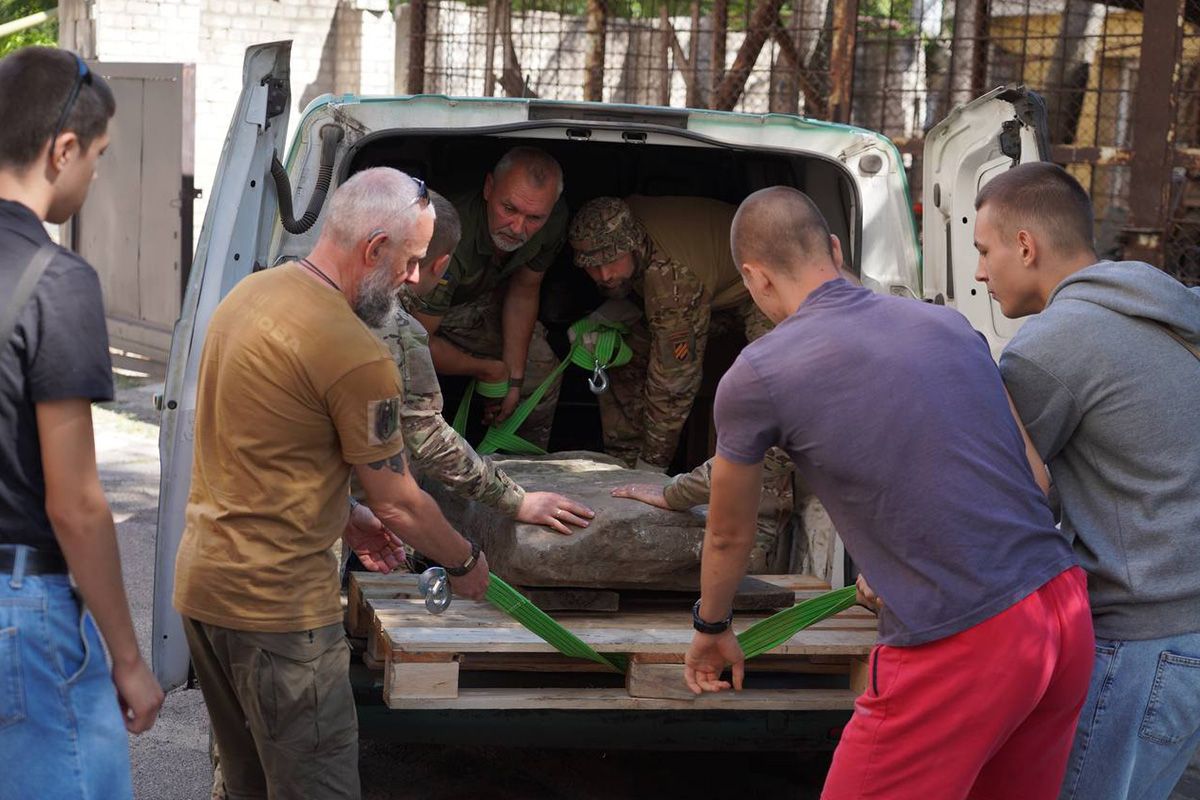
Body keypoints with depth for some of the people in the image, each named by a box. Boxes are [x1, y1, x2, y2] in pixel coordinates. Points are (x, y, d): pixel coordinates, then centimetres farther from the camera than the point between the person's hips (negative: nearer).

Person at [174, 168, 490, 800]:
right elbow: (398, 504, -11)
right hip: (276, 602, -9)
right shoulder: (354, 354, -21)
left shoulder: (251, 294, 6)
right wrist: (465, 563, 6)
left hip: (200, 580, 9)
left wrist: (344, 518, 18)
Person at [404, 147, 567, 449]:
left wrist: (513, 380, -6)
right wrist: (487, 369, -17)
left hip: (480, 299, 6)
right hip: (416, 311, -6)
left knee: (542, 373, 2)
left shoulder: (553, 220, -23)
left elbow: (523, 291, -5)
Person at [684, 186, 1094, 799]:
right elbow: (1039, 481, 14)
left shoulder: (755, 375, -2)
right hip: (1065, 611, 6)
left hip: (959, 650, -6)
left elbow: (728, 535, 14)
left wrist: (710, 629, 34)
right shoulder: (948, 323, 12)